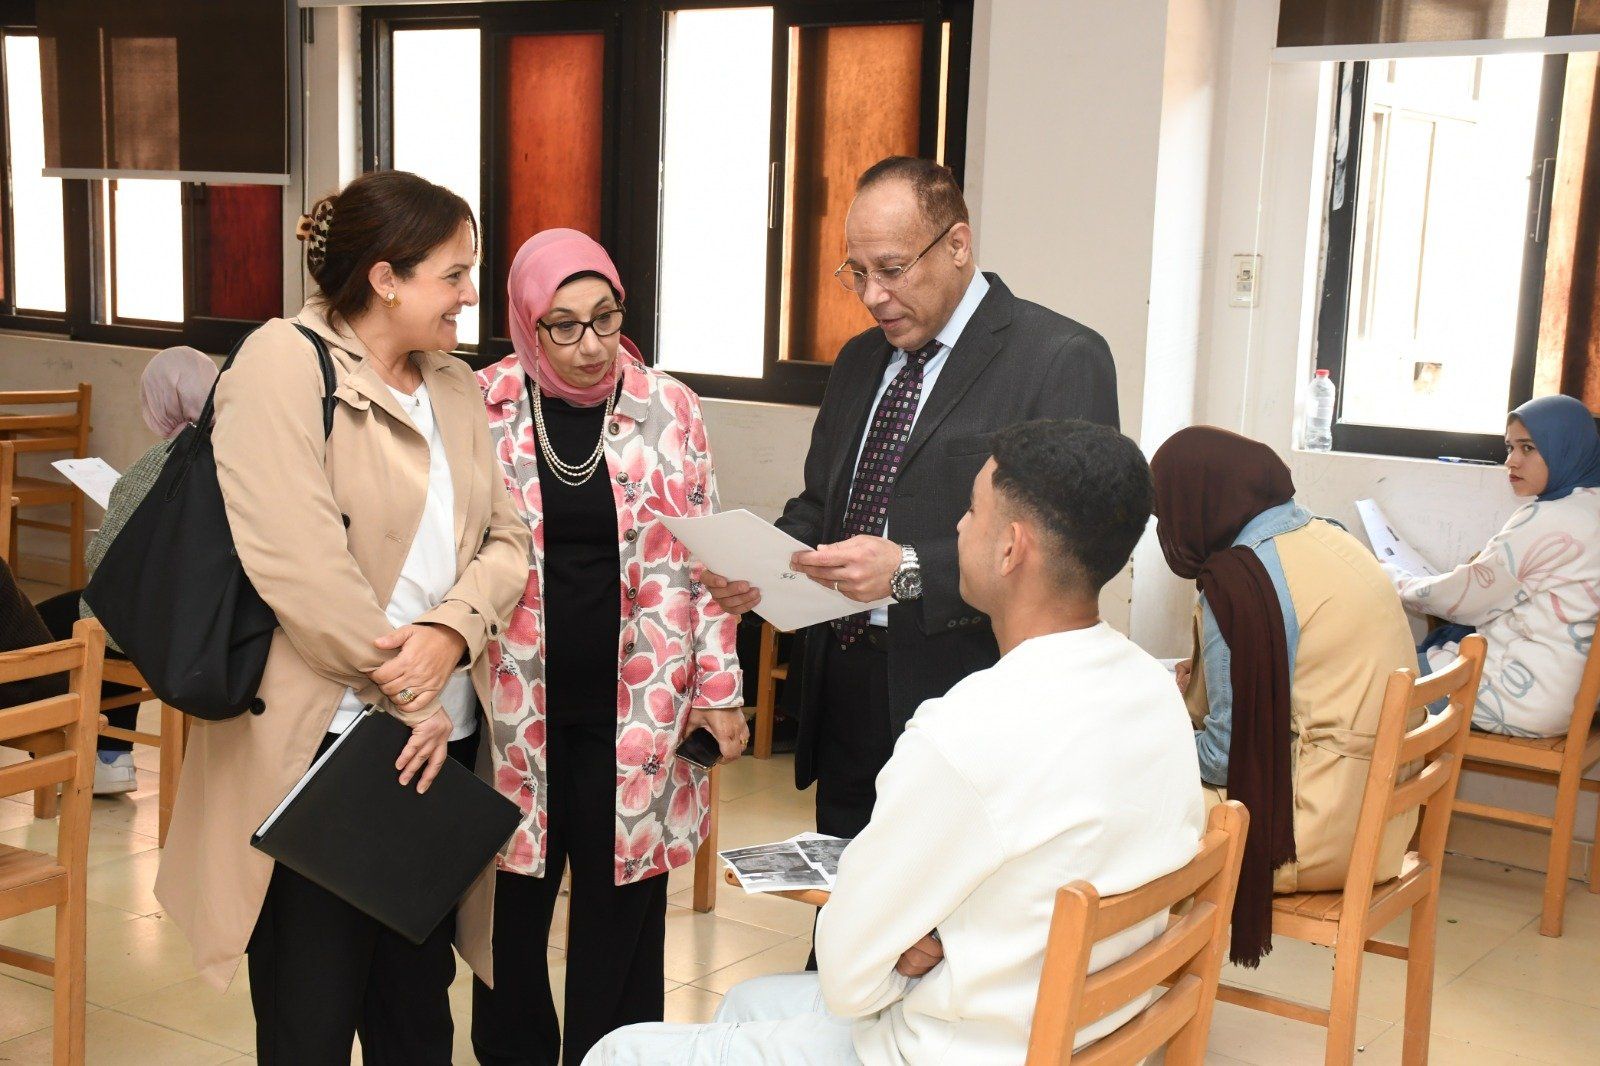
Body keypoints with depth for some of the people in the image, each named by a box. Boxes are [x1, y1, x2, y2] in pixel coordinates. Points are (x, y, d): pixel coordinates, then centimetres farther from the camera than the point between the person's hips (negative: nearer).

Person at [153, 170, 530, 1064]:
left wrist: (450, 633, -15)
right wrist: (400, 696, -14)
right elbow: (299, 559, -18)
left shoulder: (456, 386, 12)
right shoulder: (285, 364, -9)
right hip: (319, 740, -6)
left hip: (440, 735, 6)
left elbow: (506, 538, 6)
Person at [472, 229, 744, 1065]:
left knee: (621, 907, 7)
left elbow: (701, 558, 4)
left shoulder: (668, 409, 1)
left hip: (634, 709, 0)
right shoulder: (481, 409, -2)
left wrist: (718, 689, 1)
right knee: (512, 904, 11)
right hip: (515, 708, 0)